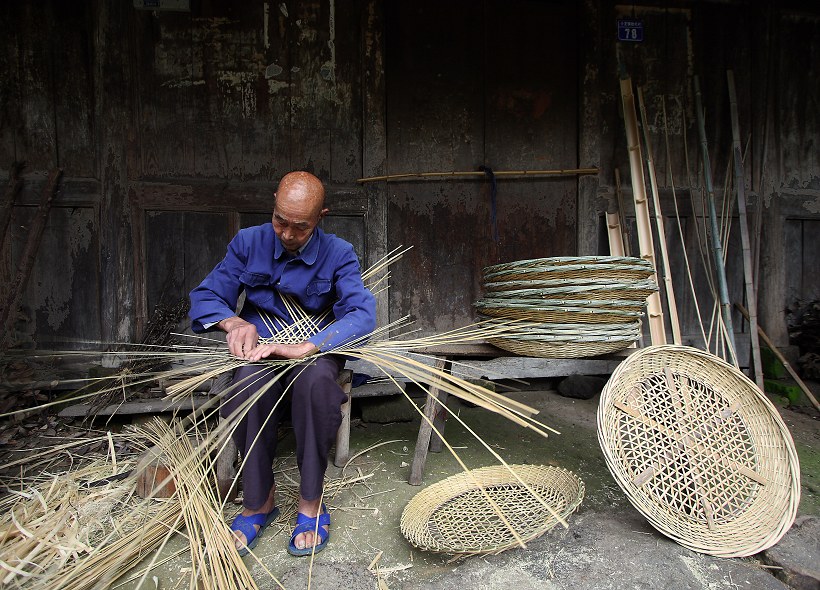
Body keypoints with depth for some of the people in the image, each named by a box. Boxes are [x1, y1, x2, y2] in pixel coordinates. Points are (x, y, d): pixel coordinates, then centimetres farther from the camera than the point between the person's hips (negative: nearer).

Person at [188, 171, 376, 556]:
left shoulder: (338, 254, -7)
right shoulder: (248, 243, -1)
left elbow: (362, 314, -21)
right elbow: (204, 297, 0)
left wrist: (305, 348, -36)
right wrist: (233, 322, -24)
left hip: (315, 349, -1)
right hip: (259, 349, 2)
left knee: (315, 379, -38)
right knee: (249, 385, -35)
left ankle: (311, 500, -20)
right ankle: (259, 501, -15)